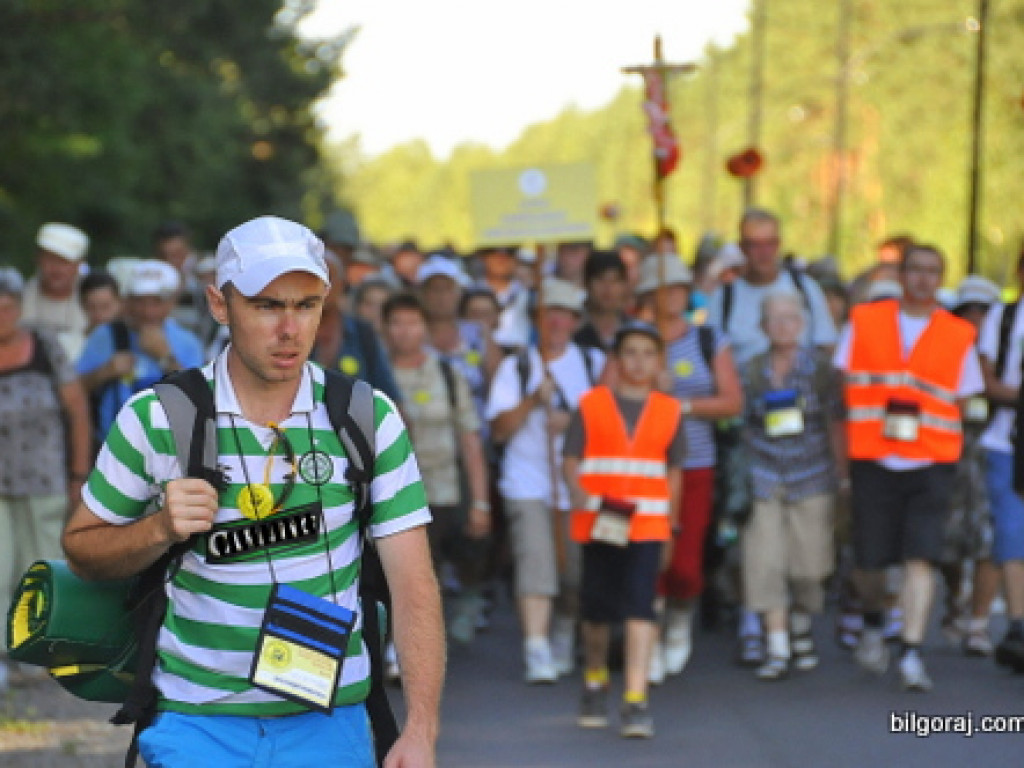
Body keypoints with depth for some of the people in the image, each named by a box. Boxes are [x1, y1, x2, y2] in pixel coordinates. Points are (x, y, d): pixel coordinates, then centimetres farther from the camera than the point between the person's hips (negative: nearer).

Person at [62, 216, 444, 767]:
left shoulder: (370, 418, -3)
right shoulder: (153, 419, -4)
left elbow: (413, 583, -6)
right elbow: (81, 550, 6)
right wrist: (160, 529, -15)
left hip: (329, 722, 1)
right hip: (196, 721, -1)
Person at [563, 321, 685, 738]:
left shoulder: (669, 411, 7)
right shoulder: (591, 405, 3)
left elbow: (674, 471, 14)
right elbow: (570, 459, -1)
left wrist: (670, 525, 16)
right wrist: (578, 491, -21)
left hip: (647, 524, 0)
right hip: (599, 523, 0)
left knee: (640, 606, -13)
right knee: (597, 608, 11)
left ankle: (636, 701, -16)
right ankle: (595, 683, 36)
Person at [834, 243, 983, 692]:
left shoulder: (959, 336, 6)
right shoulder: (864, 322, 7)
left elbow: (962, 402, 13)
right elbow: (842, 387, 8)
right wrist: (844, 454, 2)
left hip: (930, 465, -1)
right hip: (872, 461, 1)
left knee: (920, 558, -12)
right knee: (869, 559, 5)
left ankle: (911, 655, -13)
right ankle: (873, 627, 35)